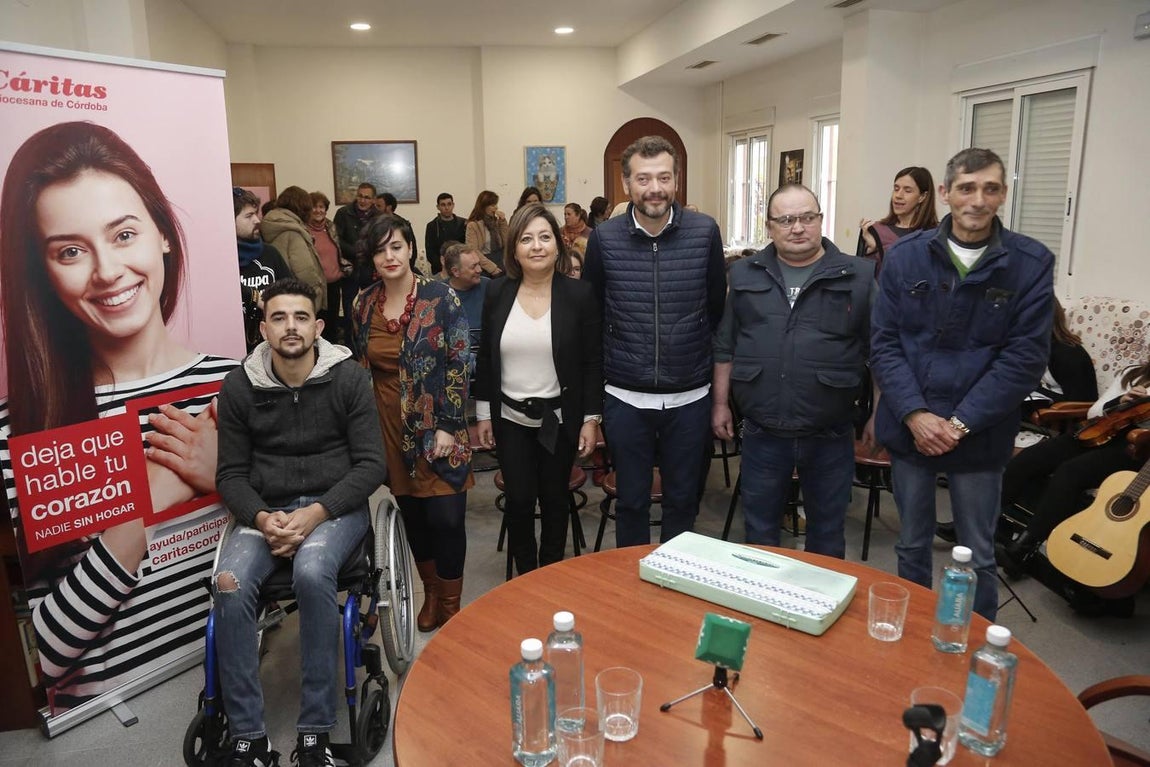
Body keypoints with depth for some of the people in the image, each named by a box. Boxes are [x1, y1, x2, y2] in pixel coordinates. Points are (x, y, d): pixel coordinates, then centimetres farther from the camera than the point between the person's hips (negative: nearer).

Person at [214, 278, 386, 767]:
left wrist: (315, 514, -18)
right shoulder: (239, 387, 2)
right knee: (229, 585, -26)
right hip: (265, 511, 3)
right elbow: (231, 474, 5)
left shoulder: (348, 378, -4)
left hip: (335, 507, -2)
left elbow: (370, 465, -5)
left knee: (311, 572, -33)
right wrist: (261, 518, -15)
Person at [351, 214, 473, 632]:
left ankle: (450, 604, 18)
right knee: (412, 514, 13)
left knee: (445, 516, -4)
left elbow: (459, 363, -10)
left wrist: (447, 426, -13)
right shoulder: (363, 304, 3)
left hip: (438, 424, -4)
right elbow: (361, 366, 13)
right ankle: (431, 593, 34)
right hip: (390, 425, 4)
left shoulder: (440, 296, -9)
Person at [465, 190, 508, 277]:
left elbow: (506, 242, 2)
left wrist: (503, 221, -5)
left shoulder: (495, 221, 9)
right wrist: (492, 268, -18)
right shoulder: (473, 225, -9)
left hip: (500, 261, 5)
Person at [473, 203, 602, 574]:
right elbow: (485, 358, 4)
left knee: (554, 500, 14)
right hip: (510, 418, 2)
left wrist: (591, 419, -6)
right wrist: (483, 413, 4)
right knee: (519, 501, 8)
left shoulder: (579, 294, -8)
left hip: (559, 419, -1)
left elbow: (593, 362, -5)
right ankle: (525, 576, 30)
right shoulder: (498, 293, -1)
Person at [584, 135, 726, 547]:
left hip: (689, 397, 1)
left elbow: (717, 306, 7)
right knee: (631, 502, 13)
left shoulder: (705, 231, -4)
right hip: (626, 398, 0)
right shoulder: (604, 238, -4)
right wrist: (610, 360, 10)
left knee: (683, 501, 15)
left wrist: (697, 351, 11)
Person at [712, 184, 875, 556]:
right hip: (763, 432, 1)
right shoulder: (744, 274, 5)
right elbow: (725, 345, 8)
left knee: (827, 532, 16)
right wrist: (721, 402, 7)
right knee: (759, 530, 15)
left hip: (830, 435, -1)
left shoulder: (858, 276, -2)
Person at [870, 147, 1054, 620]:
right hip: (909, 429, 2)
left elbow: (1024, 357, -8)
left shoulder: (1032, 264, -5)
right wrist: (915, 414, -14)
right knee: (912, 546, 17)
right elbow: (884, 342, -3)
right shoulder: (906, 256, -1)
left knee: (978, 555, 12)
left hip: (980, 436, -1)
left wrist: (961, 423, -14)